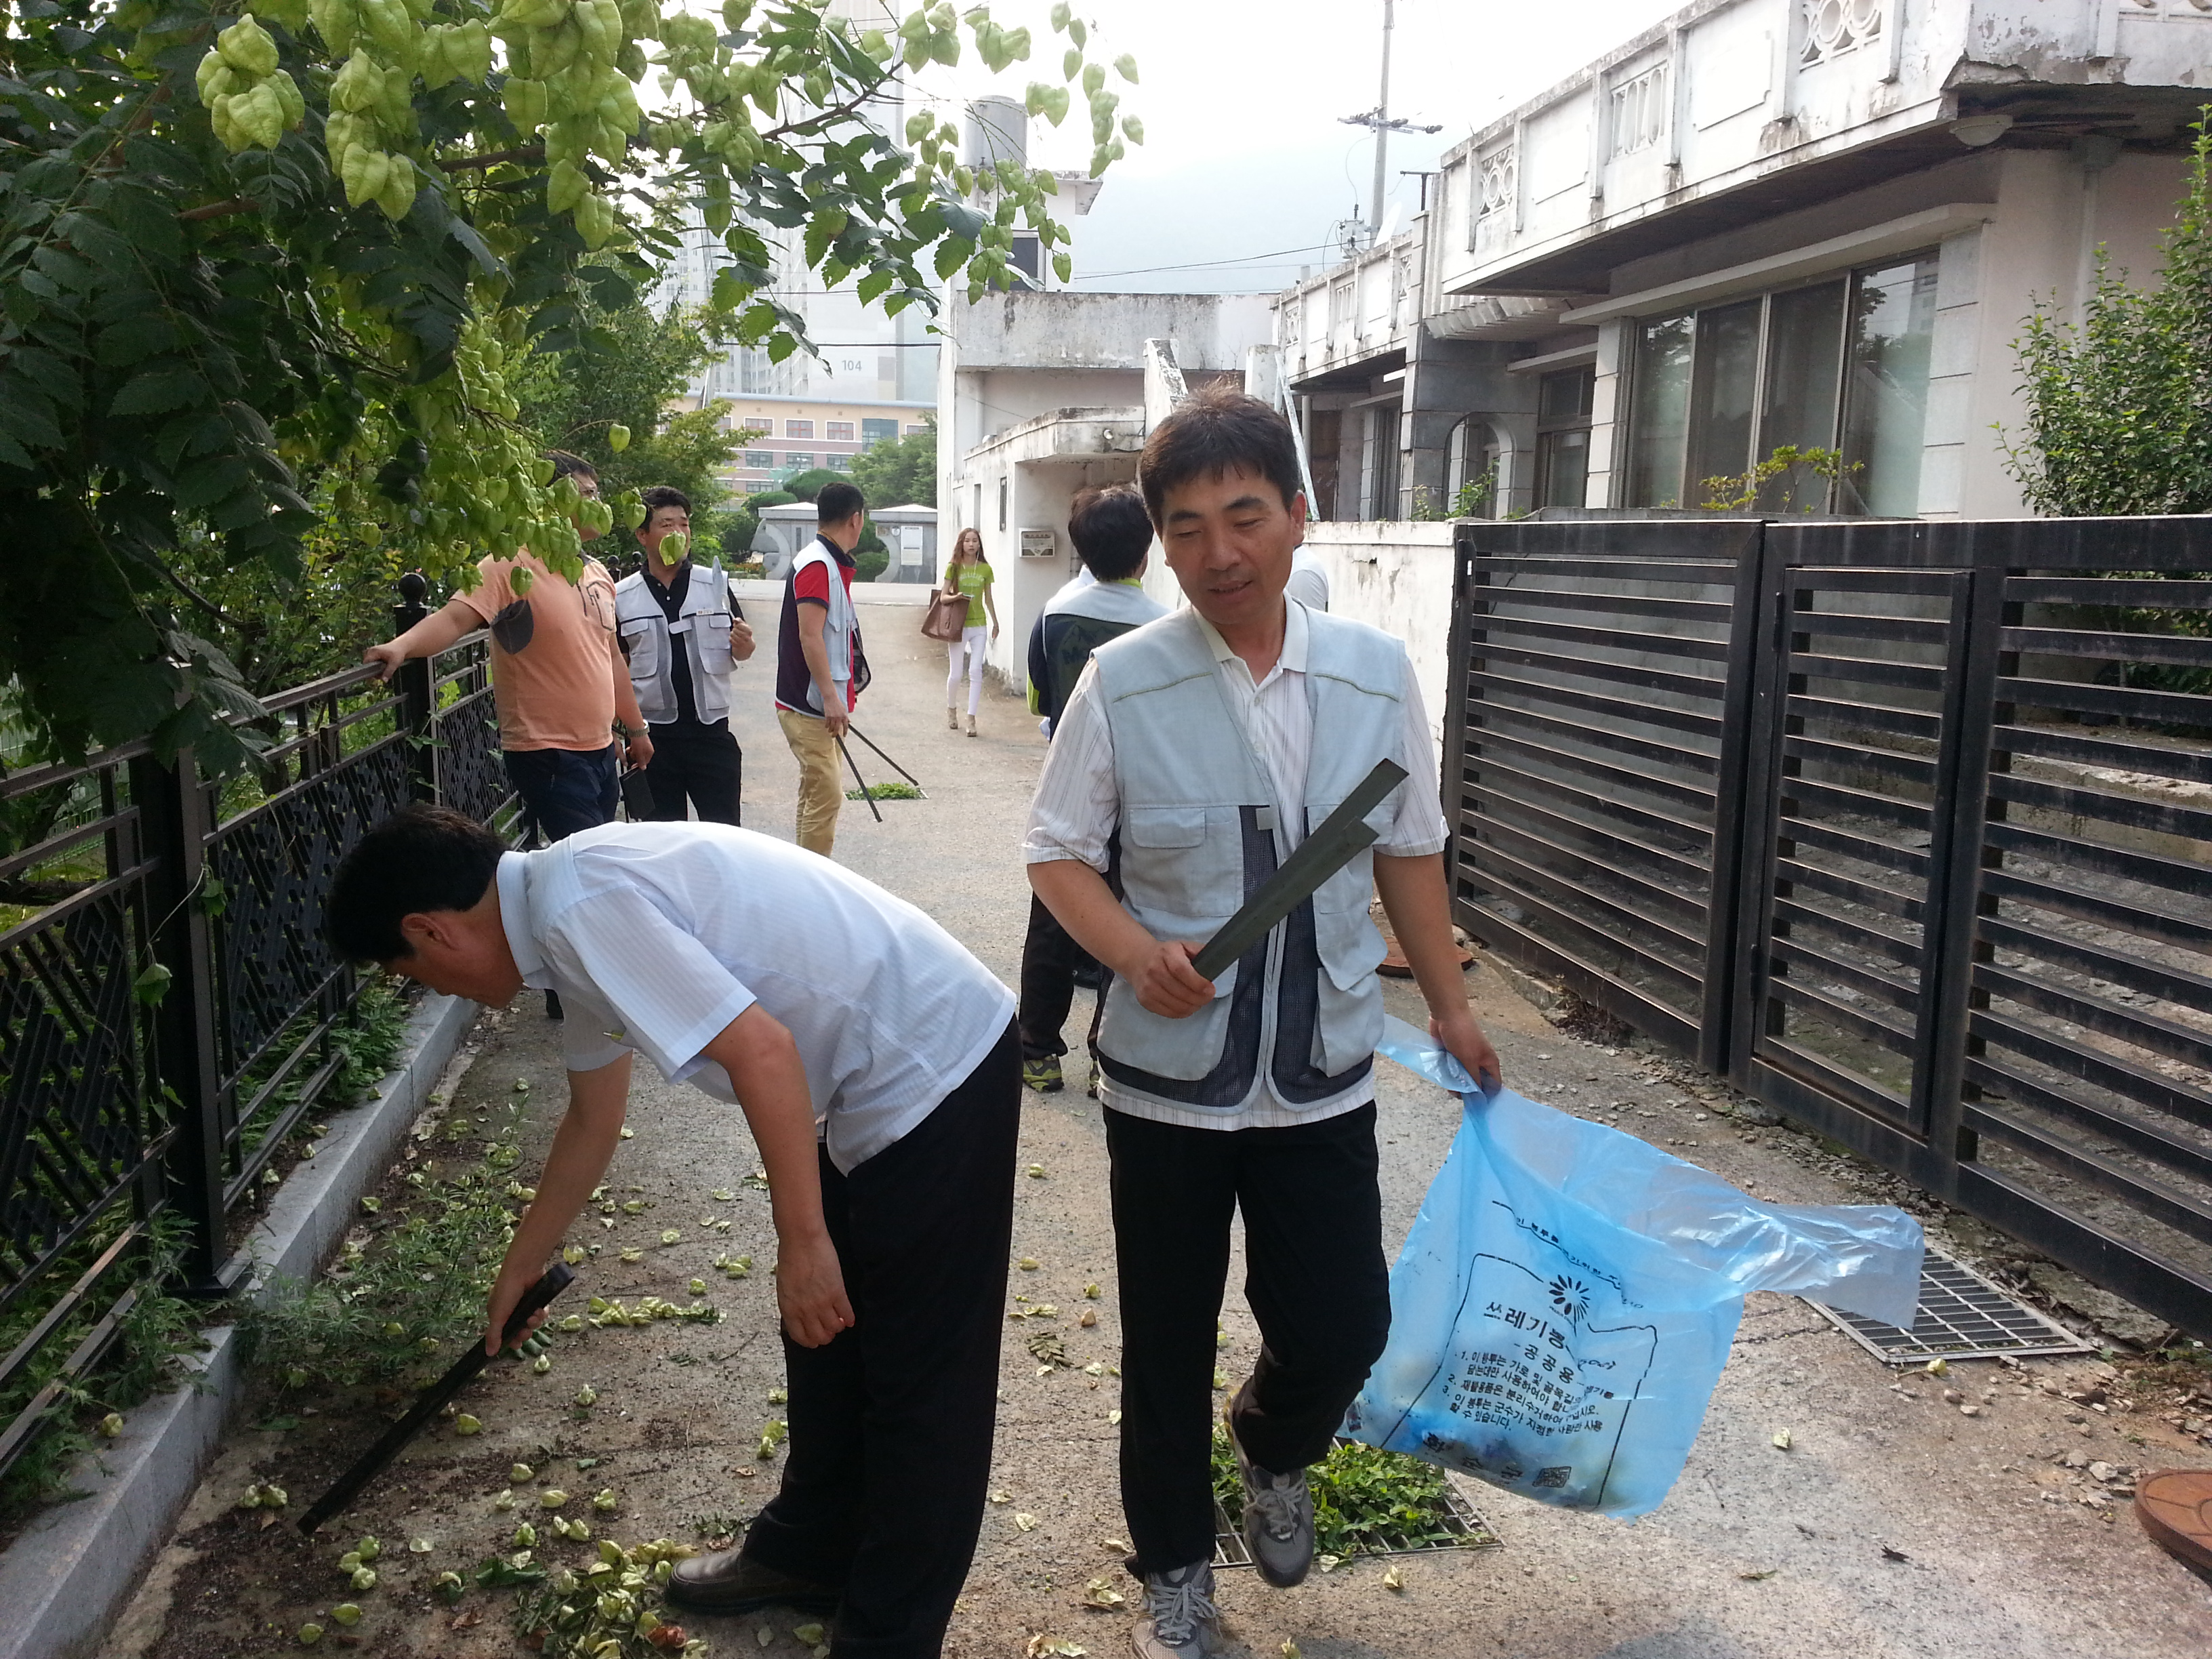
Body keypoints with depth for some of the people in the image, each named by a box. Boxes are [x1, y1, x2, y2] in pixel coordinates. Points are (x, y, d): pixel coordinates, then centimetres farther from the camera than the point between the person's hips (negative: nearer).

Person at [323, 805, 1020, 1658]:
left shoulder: (579, 906, -20)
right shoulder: (571, 911, 12)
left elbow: (762, 1051, -27)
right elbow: (593, 1119, 26)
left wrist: (803, 1240, -19)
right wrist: (521, 1266, 38)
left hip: (936, 1072, -10)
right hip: (882, 1083, 10)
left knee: (920, 1380, 5)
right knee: (826, 1338, 23)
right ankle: (808, 1552, 42)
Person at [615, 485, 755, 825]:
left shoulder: (716, 586, 3)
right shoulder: (622, 597, 2)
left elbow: (739, 652, 12)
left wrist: (743, 645, -11)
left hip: (711, 731, 0)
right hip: (652, 733, 0)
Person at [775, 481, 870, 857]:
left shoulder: (831, 565, 16)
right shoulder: (817, 565, -16)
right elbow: (809, 636, -24)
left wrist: (836, 698, 30)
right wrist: (831, 698, -27)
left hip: (820, 708, 11)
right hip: (810, 708, -11)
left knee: (817, 794, 16)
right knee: (825, 795, -11)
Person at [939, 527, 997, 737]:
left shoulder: (985, 569, 5)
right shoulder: (954, 567, -1)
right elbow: (943, 596, -1)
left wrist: (995, 622, 18)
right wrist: (954, 597, -22)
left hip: (979, 625, 2)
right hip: (958, 625, -2)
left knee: (976, 671, -6)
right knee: (956, 673, 2)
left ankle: (971, 718, -4)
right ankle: (951, 709, 29)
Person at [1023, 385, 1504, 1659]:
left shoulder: (1378, 673, -4)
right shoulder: (1122, 684, -12)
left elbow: (1410, 852, 8)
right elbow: (1059, 853, -2)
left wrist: (1451, 1007, 14)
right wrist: (1136, 951, -20)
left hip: (1325, 1074, 2)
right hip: (1169, 1075, -1)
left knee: (1345, 1326, 6)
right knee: (1167, 1349, 13)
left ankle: (1273, 1452, 44)